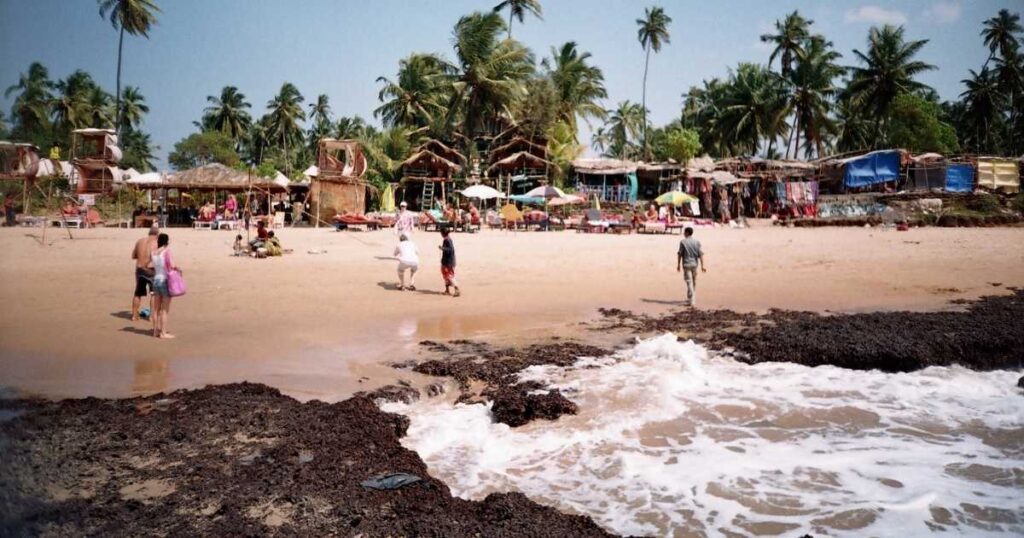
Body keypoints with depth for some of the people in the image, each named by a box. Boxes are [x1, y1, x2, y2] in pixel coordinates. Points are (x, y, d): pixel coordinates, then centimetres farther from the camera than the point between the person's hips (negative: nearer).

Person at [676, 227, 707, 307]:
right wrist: (702, 266, -1)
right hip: (694, 264, 4)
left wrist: (678, 265, 4)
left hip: (686, 264, -4)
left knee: (689, 282, -4)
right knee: (694, 282, 16)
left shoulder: (683, 242, -8)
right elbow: (700, 254, -2)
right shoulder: (697, 242, 3)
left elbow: (680, 254, -6)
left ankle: (691, 301, -7)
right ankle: (693, 300, 26)